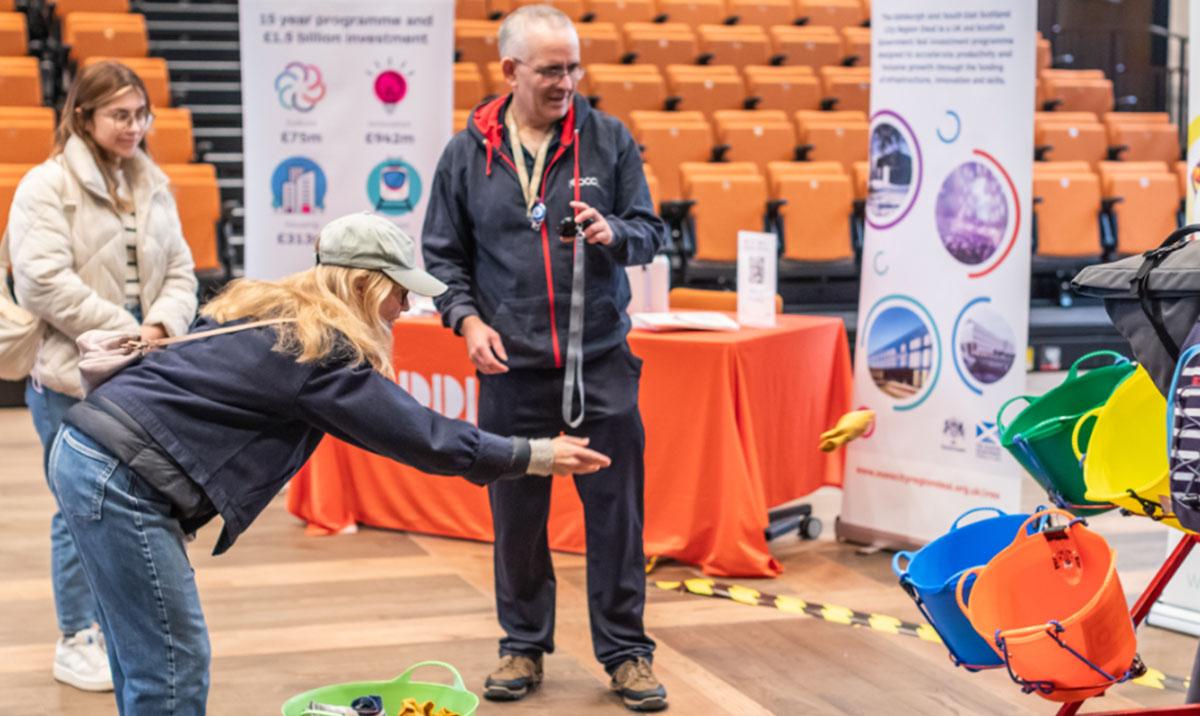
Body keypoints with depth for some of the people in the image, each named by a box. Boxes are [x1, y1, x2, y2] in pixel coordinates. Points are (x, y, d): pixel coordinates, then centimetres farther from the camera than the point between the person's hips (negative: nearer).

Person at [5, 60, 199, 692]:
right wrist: (125, 332, -17)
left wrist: (161, 324, -9)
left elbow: (180, 272, 11)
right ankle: (76, 641, 15)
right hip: (72, 379, -6)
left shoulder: (153, 187, 12)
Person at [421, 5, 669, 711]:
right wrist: (468, 317, -6)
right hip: (512, 366, 1)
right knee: (516, 514, 9)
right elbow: (443, 255, 9)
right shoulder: (468, 152, 3)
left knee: (615, 508, 2)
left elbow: (650, 233, 6)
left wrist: (614, 233, -16)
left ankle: (627, 652, 15)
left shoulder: (609, 139, 2)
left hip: (602, 361, 0)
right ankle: (524, 648, 24)